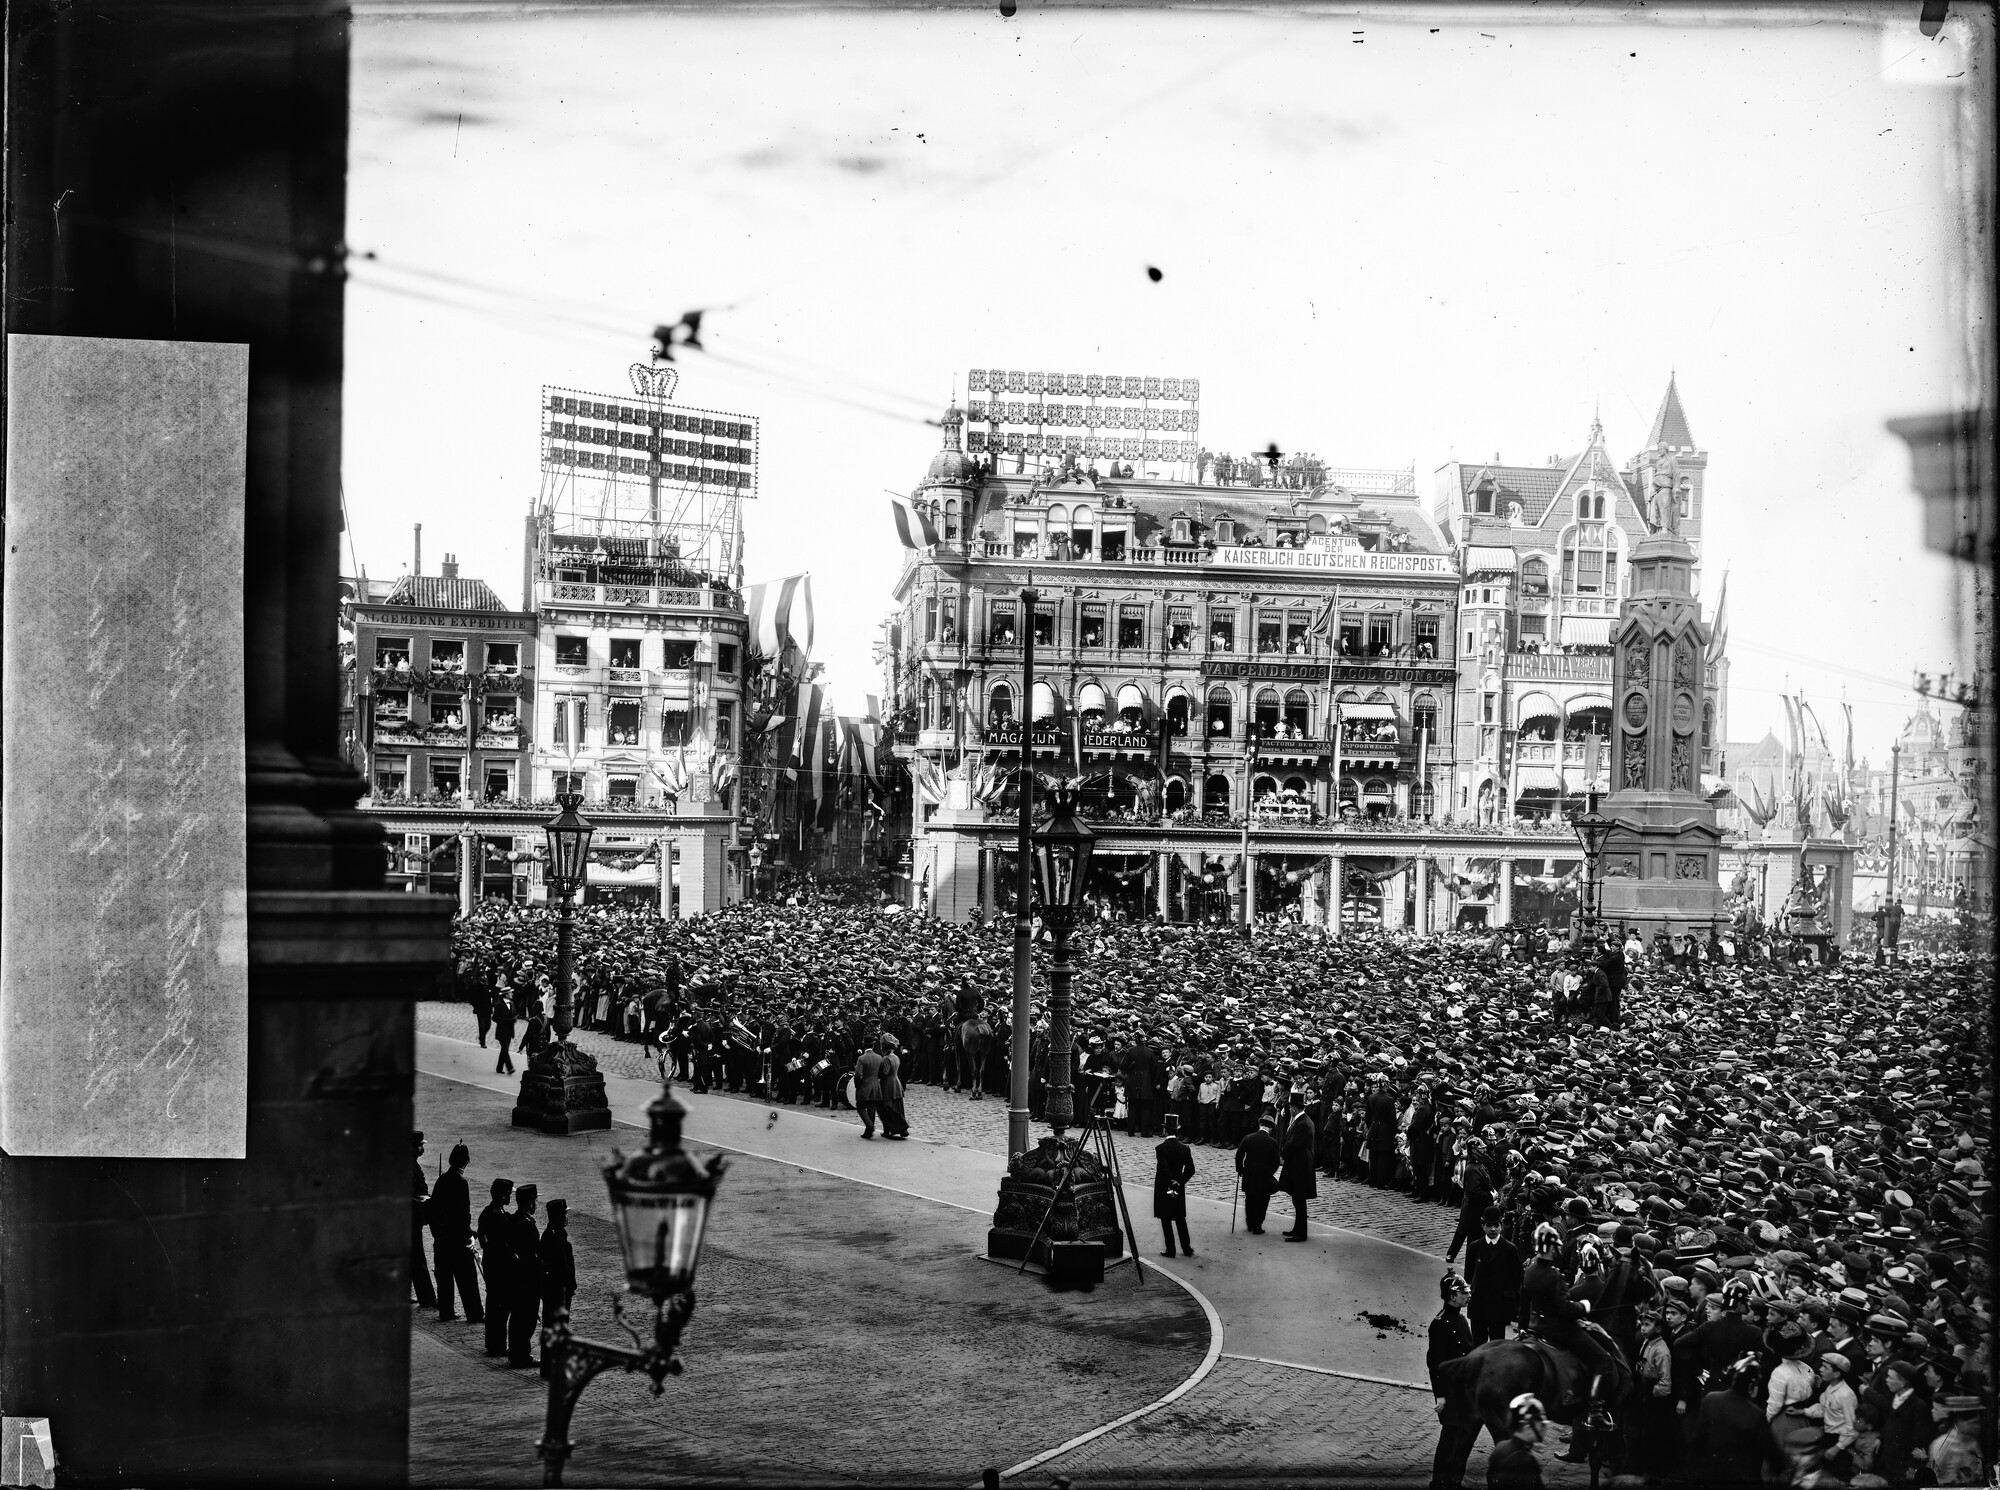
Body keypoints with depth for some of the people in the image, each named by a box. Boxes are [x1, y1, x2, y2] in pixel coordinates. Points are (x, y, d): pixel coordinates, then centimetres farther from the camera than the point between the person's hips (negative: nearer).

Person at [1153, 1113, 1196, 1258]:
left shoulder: (1160, 1148, -16)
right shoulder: (1184, 1148, -2)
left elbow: (1163, 1168, -25)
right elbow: (1190, 1170, -5)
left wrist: (1171, 1182, -17)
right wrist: (1179, 1182, -2)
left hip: (1163, 1188, -4)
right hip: (1179, 1189, 4)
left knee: (1166, 1220, 4)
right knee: (1180, 1218, 17)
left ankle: (1170, 1250, 6)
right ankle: (1186, 1248, 19)